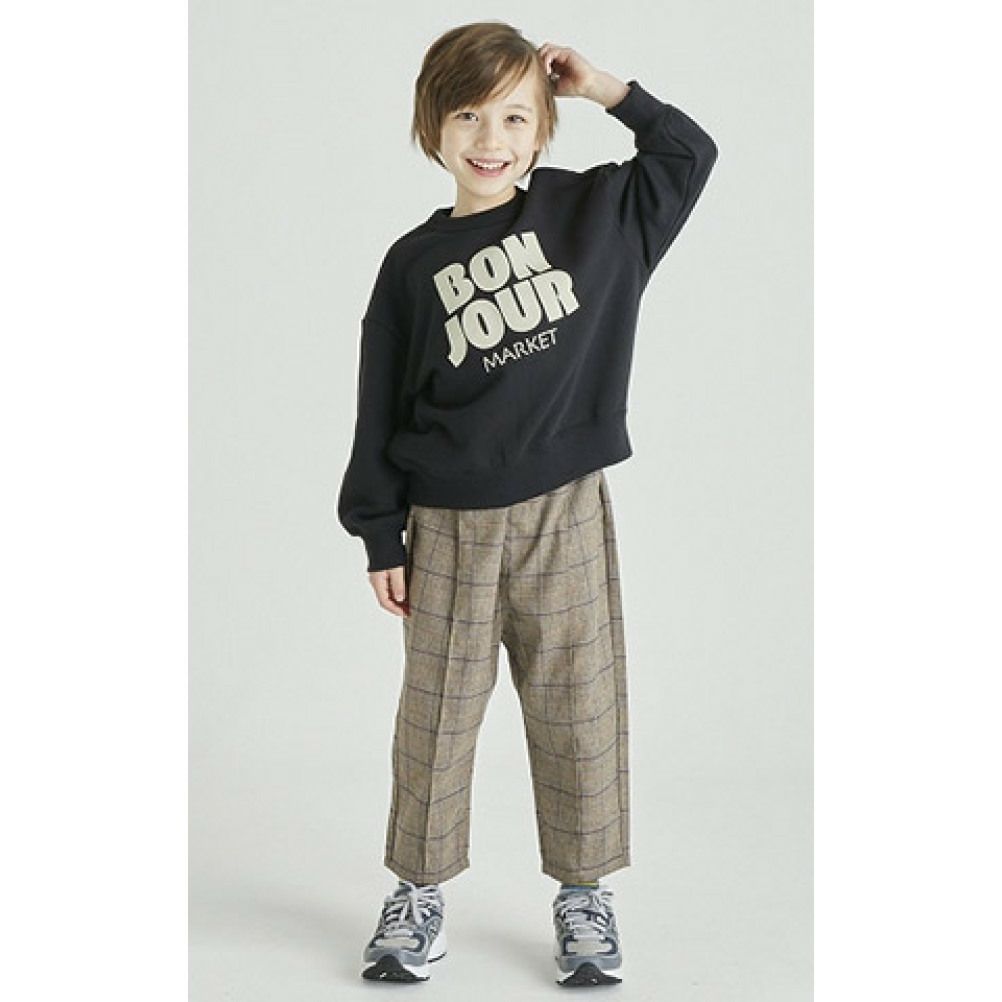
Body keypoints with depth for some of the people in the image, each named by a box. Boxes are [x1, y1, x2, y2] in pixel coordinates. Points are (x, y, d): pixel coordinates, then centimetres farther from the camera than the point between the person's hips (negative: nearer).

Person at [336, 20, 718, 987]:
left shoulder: (592, 212, 2)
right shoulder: (413, 265, 1)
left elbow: (689, 154, 10)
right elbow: (382, 410, 3)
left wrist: (610, 91, 0)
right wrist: (381, 536, 2)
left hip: (566, 515, 0)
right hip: (450, 530, 0)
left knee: (579, 708, 7)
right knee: (437, 714, 8)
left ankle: (583, 889, 23)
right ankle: (420, 887, 25)